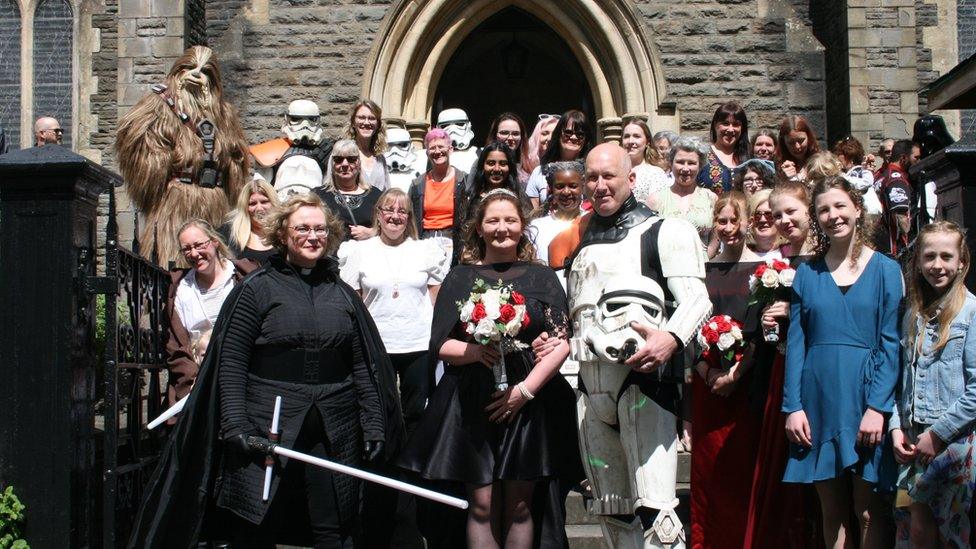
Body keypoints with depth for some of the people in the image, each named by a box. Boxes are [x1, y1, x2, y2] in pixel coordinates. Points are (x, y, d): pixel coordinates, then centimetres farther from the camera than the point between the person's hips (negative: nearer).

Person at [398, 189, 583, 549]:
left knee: (519, 506, 2)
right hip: (473, 404, 0)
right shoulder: (460, 278, 8)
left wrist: (526, 389, -11)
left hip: (530, 402, 0)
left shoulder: (542, 277, 7)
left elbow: (561, 343, 1)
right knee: (482, 505, -1)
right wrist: (476, 351, -17)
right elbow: (441, 346, 4)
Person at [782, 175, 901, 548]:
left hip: (865, 395, -2)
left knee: (868, 513, 0)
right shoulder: (807, 273, 9)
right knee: (832, 513, 8)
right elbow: (795, 343, 5)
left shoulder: (884, 270, 3)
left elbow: (891, 344, -3)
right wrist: (793, 406, -4)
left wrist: (877, 407, -12)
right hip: (819, 399, 2)